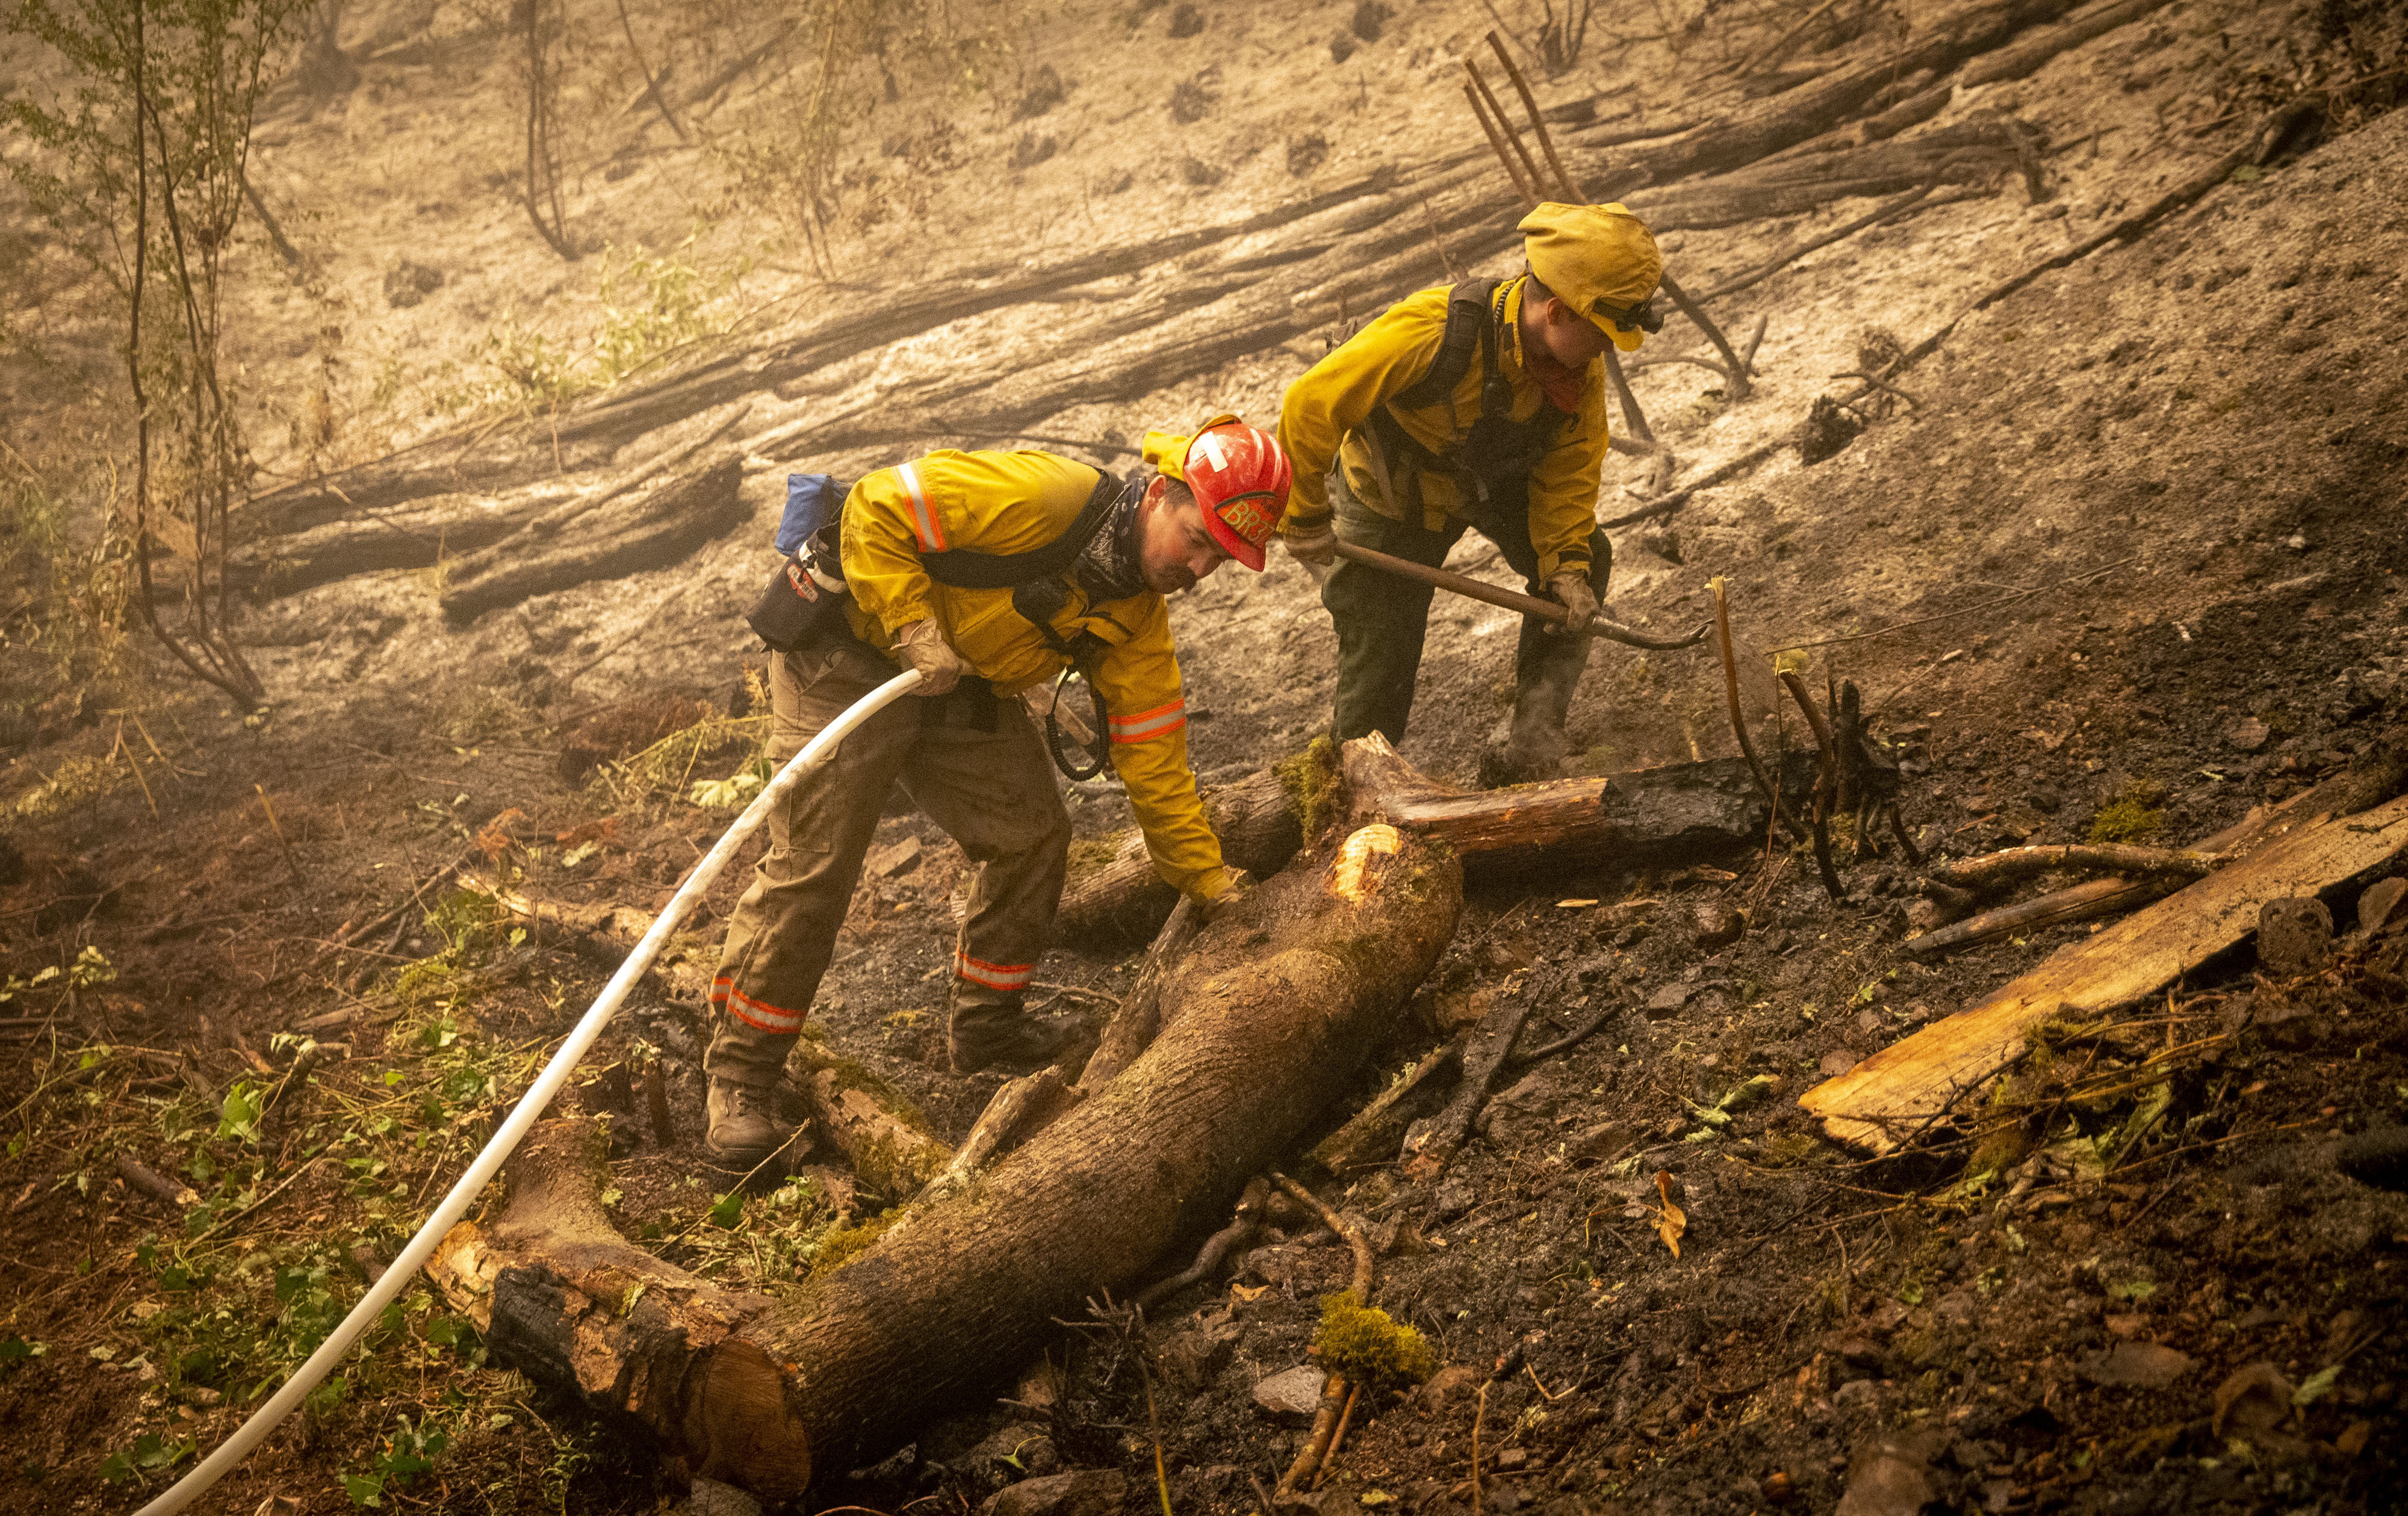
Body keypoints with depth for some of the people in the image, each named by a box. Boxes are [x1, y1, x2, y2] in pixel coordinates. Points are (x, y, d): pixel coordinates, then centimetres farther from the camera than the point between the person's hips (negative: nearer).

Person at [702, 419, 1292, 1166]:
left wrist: (1213, 883, -2)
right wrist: (911, 625, -29)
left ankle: (986, 1022, 25)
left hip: (965, 687, 8)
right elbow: (878, 507, -26)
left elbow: (1152, 754, 1)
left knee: (1033, 834, 7)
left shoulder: (1139, 619, -2)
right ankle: (738, 1079, 1)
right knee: (812, 866, -10)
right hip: (848, 662, -8)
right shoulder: (1044, 498, -28)